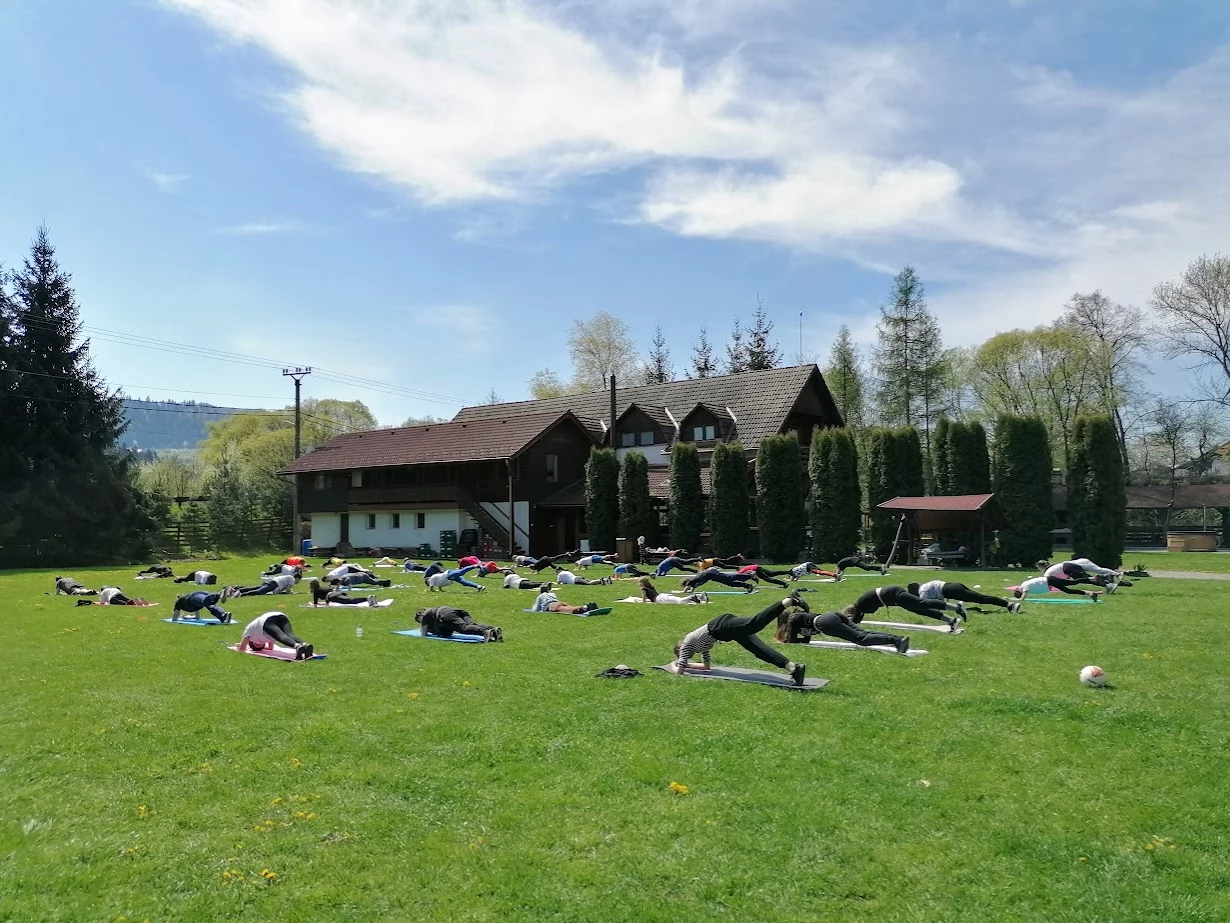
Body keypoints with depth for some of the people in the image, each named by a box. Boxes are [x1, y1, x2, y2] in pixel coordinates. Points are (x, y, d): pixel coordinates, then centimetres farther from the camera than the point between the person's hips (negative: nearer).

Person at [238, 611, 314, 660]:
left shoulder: (248, 630, 37)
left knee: (282, 636, -28)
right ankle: (305, 645, -54)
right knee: (290, 635, -20)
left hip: (266, 621, -5)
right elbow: (270, 648, 57)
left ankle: (298, 646, -61)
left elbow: (241, 649, 34)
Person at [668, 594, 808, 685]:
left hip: (722, 626, -7)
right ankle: (794, 668, -27)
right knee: (761, 651, -9)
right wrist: (687, 665, 54)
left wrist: (673, 665, 35)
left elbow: (679, 671, 14)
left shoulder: (686, 644, 22)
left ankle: (789, 601, -48)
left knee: (754, 625, -31)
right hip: (728, 626, 7)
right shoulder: (700, 644, 41)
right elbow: (706, 666, 52)